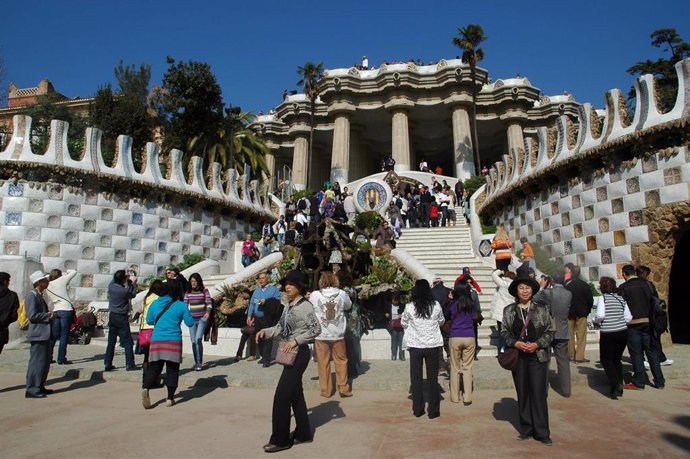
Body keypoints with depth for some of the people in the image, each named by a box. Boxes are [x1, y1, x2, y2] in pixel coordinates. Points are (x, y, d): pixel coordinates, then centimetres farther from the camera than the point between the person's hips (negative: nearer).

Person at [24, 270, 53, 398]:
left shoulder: (39, 296, 17)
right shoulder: (31, 295, -12)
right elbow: (32, 315, -20)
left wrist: (49, 315, 6)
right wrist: (47, 316, -10)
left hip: (44, 334, 10)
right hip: (38, 334, -10)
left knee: (45, 362, 14)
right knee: (37, 362, -4)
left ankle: (39, 387, 23)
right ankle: (31, 390, 4)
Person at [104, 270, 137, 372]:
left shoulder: (111, 286, -5)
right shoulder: (125, 291, -20)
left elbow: (114, 280, 19)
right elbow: (133, 294, 1)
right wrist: (134, 284, 12)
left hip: (112, 316, 6)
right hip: (122, 317, -6)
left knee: (111, 341, 12)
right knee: (127, 341, 1)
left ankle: (108, 364, 14)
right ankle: (130, 364, 0)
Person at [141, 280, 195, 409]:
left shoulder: (155, 303, 5)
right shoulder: (181, 305, -4)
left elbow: (149, 320, 16)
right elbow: (190, 323, 2)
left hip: (156, 340, 3)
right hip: (173, 341, -3)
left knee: (154, 368, 9)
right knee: (172, 369, 6)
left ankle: (145, 387, -16)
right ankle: (170, 398, 9)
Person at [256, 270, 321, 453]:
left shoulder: (305, 306, -14)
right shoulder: (288, 305, 10)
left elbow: (316, 329, -19)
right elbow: (280, 327, 14)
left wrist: (296, 340, -21)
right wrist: (266, 331, -1)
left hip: (299, 353, -9)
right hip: (290, 354, 9)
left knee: (282, 395, -5)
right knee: (295, 393, 16)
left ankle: (280, 439, 7)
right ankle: (303, 433, 29)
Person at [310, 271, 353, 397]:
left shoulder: (314, 295, -10)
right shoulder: (342, 294, -7)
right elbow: (348, 306, 11)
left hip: (321, 335, -1)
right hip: (338, 334, 1)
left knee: (323, 363, 10)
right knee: (341, 361, 14)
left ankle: (326, 390, 17)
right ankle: (343, 388, 18)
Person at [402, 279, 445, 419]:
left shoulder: (409, 307, -12)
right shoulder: (436, 306, -8)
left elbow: (404, 323, 3)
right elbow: (441, 321, 9)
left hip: (415, 346, -1)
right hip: (433, 345, 1)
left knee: (416, 378, 11)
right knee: (433, 378, 11)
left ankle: (417, 410, 18)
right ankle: (433, 411, 17)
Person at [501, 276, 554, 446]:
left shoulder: (541, 309, 0)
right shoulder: (509, 310, 3)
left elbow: (549, 332, 2)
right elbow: (504, 332, 4)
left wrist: (537, 344, -12)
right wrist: (516, 343, -12)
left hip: (538, 357, -1)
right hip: (518, 357, 2)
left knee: (539, 394, -1)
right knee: (522, 394, 9)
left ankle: (542, 433, 11)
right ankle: (526, 430, 22)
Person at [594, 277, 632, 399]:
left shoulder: (603, 298, -9)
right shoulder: (621, 298, 5)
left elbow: (600, 315, -18)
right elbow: (628, 318, 4)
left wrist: (595, 321, 2)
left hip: (608, 334, -5)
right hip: (623, 332, 5)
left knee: (606, 359, 8)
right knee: (617, 359, 19)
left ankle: (615, 384, -7)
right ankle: (619, 386, 17)